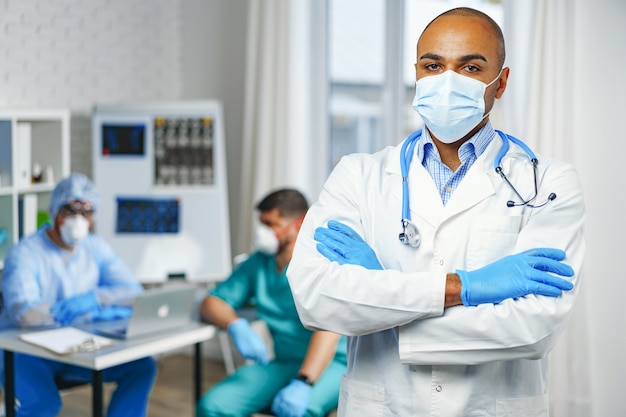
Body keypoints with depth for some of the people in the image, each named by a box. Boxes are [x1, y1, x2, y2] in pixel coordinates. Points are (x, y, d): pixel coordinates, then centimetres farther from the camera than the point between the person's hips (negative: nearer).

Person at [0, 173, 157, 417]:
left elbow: (135, 293, -4)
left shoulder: (96, 248, 3)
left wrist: (93, 298, -25)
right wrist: (99, 312, -24)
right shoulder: (25, 254, -15)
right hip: (27, 353, -5)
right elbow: (24, 314, -30)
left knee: (142, 366, -14)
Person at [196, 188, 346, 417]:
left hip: (333, 363, -5)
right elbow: (211, 302, 11)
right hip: (283, 362, 6)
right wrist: (237, 326, -12)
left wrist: (303, 383, -37)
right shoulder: (257, 263, 9)